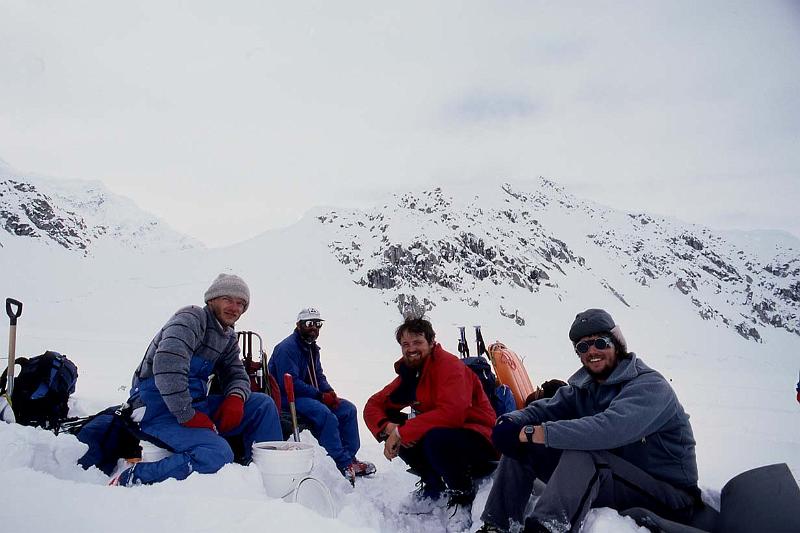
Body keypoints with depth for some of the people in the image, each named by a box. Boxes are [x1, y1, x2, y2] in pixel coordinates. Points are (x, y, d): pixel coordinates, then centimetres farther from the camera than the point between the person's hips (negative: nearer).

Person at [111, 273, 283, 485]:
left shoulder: (228, 337, 15)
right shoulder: (192, 318, -13)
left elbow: (237, 375, 18)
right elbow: (167, 364, -28)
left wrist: (235, 398, -8)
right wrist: (187, 416, -27)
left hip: (194, 405, 9)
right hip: (160, 410, -9)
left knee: (264, 404, 0)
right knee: (218, 455, -30)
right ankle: (132, 479, -20)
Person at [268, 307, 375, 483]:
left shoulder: (312, 348, 15)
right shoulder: (286, 348, -15)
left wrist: (330, 392, -4)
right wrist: (320, 395, -22)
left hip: (309, 395, 10)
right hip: (288, 398, -10)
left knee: (348, 409, 0)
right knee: (325, 414, -32)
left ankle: (350, 458, 1)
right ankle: (343, 464, -23)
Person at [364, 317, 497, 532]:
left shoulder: (449, 365, -20)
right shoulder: (408, 374, 3)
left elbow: (450, 414, -35)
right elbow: (373, 405, 3)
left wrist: (401, 432, -30)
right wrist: (389, 428, -20)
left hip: (482, 444, -7)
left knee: (435, 439, -37)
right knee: (391, 420, -8)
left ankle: (462, 498, -6)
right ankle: (433, 489, 6)